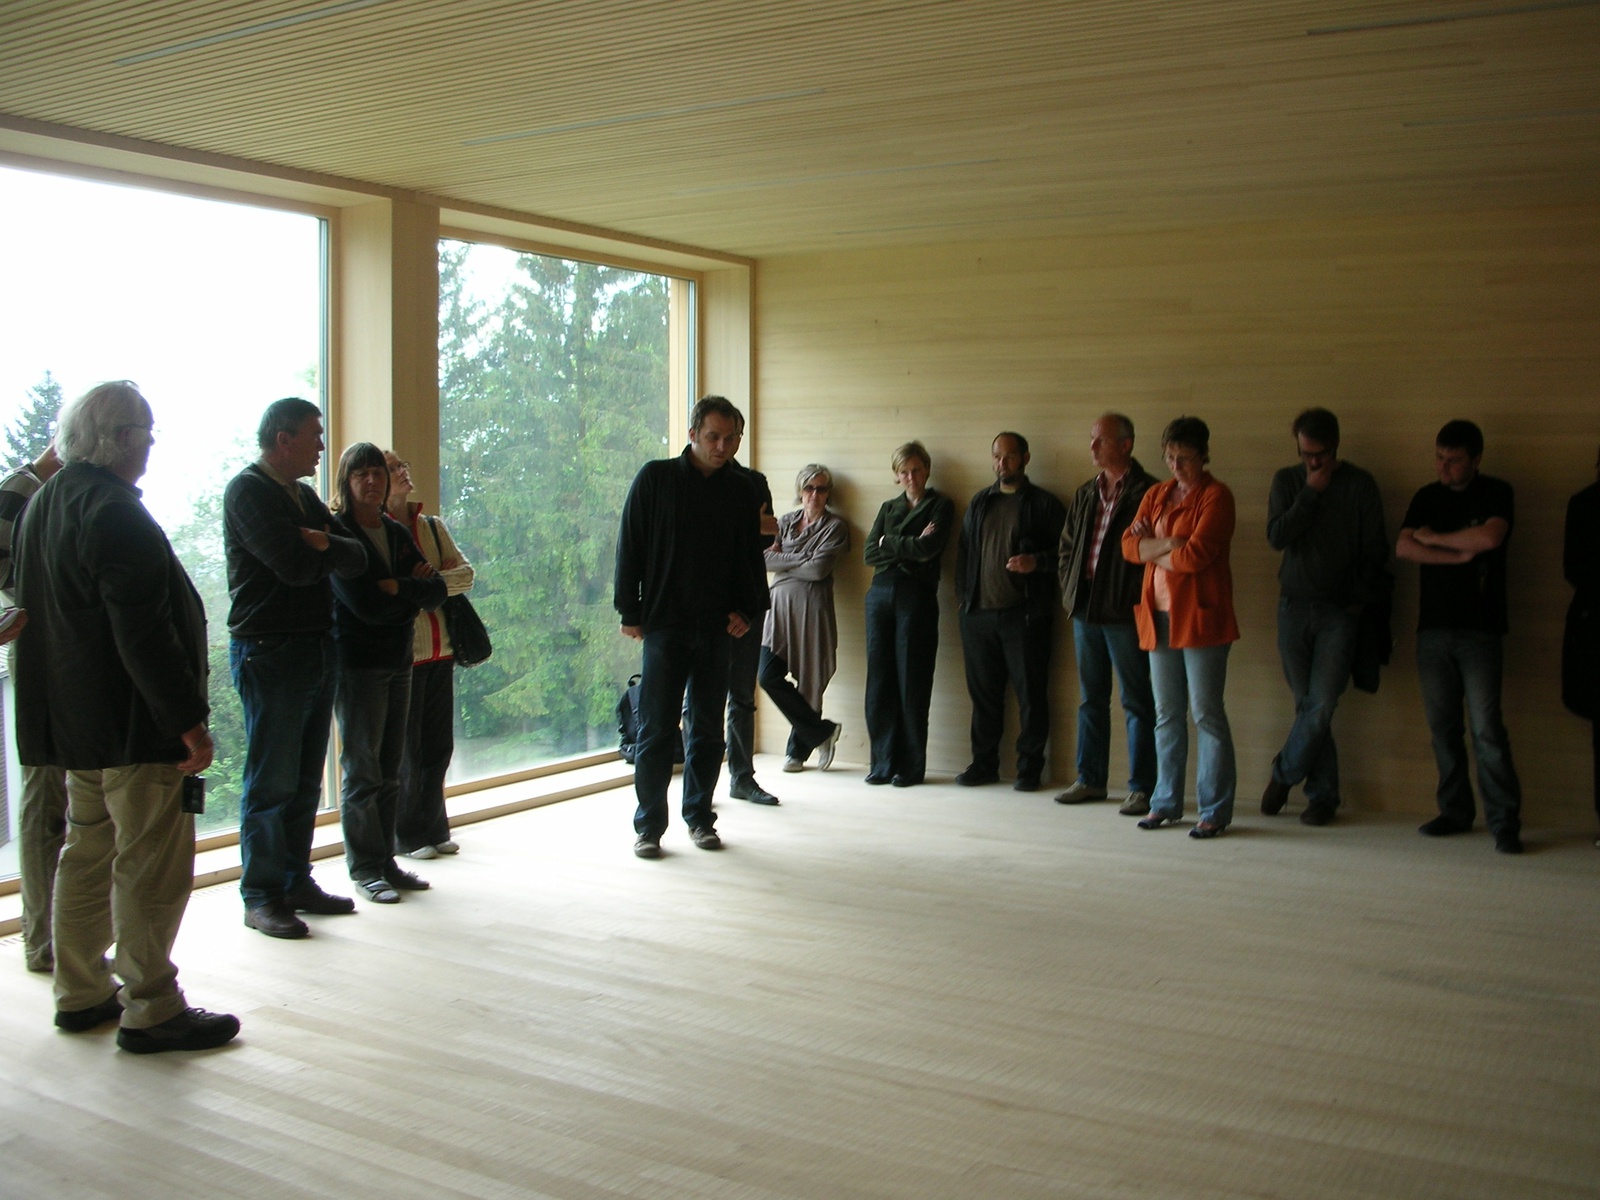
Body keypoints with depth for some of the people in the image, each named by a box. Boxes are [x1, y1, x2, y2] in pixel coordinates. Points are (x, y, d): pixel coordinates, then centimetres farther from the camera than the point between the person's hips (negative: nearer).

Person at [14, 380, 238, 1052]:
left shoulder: (44, 503, 12)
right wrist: (189, 720, -21)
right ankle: (150, 1011, 5)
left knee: (88, 854, 18)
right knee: (152, 867, -2)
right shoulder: (115, 514, -20)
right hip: (133, 723, -10)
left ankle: (82, 994, 27)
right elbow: (144, 634, -24)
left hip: (73, 719, 10)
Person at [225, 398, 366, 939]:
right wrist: (324, 548, 0)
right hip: (270, 651, -8)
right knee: (271, 782, -3)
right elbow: (295, 566, -21)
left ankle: (296, 882, 21)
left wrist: (324, 544, -11)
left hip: (318, 647, 8)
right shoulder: (248, 492, -9)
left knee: (306, 781, 12)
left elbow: (357, 560, 8)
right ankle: (261, 896, 5)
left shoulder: (305, 496, 18)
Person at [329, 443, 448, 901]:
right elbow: (363, 604, -17)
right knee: (362, 771, -2)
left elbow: (436, 592, 5)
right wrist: (415, 591, -6)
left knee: (389, 771, 10)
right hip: (357, 662, -6)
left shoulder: (397, 533, 14)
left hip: (399, 661, 6)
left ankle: (386, 860, 17)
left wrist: (398, 588, -12)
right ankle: (365, 869, 6)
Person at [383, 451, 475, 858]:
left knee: (439, 746, 9)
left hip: (440, 651, 5)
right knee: (405, 749, 1)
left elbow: (465, 575, 2)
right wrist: (440, 578, -10)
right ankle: (407, 836, 13)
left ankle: (434, 829, 22)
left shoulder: (433, 527, 13)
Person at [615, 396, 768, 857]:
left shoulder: (741, 489, 8)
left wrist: (746, 610, 5)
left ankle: (699, 817, 21)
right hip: (664, 624, -3)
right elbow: (629, 548, -1)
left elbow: (751, 555, 16)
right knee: (657, 729, -1)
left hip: (717, 628, 3)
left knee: (708, 728, 9)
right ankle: (648, 826, 8)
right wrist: (630, 612, -4)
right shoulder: (655, 478, -1)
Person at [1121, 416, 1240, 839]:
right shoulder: (1155, 495, 15)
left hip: (1200, 616, -6)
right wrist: (1168, 544, -11)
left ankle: (1215, 811, 2)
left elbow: (1195, 556, -16)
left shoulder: (1216, 497, -6)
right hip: (1158, 615, 6)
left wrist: (1152, 549, -1)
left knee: (1207, 713, -3)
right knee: (1167, 715, 11)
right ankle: (1166, 803, 19)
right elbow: (1129, 545, 4)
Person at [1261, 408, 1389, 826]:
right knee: (1308, 707, 4)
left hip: (1339, 611, -2)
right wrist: (1310, 493, -9)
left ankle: (1284, 773, 11)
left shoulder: (1360, 485, 2)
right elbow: (1276, 537, -6)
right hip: (1294, 606, 2)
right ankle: (1323, 795, 13)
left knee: (1320, 706, -10)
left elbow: (1375, 550, 4)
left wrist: (1360, 598, -2)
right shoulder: (1287, 481, 8)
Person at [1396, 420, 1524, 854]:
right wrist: (1459, 554, -10)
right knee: (1442, 725, 5)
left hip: (1479, 628, -4)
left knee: (1487, 728, -9)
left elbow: (1489, 537, -17)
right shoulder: (1427, 497, 13)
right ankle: (1455, 810, 15)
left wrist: (1434, 539, -5)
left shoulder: (1495, 493, 2)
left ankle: (1504, 821, -4)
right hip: (1433, 627, 4)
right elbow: (1403, 548, -1)